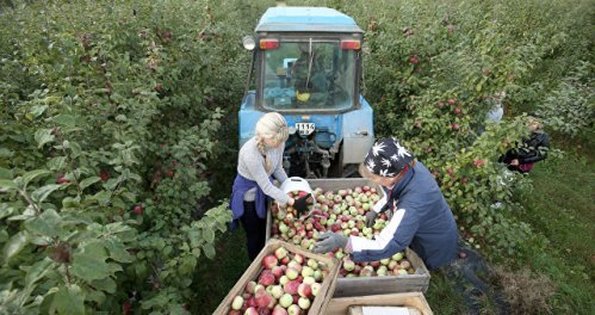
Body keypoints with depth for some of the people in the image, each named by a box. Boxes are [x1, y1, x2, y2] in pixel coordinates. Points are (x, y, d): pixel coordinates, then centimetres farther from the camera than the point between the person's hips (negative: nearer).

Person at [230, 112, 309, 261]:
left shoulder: (278, 143, -20)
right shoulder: (250, 153, -39)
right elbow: (266, 186, -31)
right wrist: (292, 202, -30)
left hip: (264, 192, 5)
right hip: (248, 196, -5)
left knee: (265, 231, 24)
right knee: (254, 235, 18)